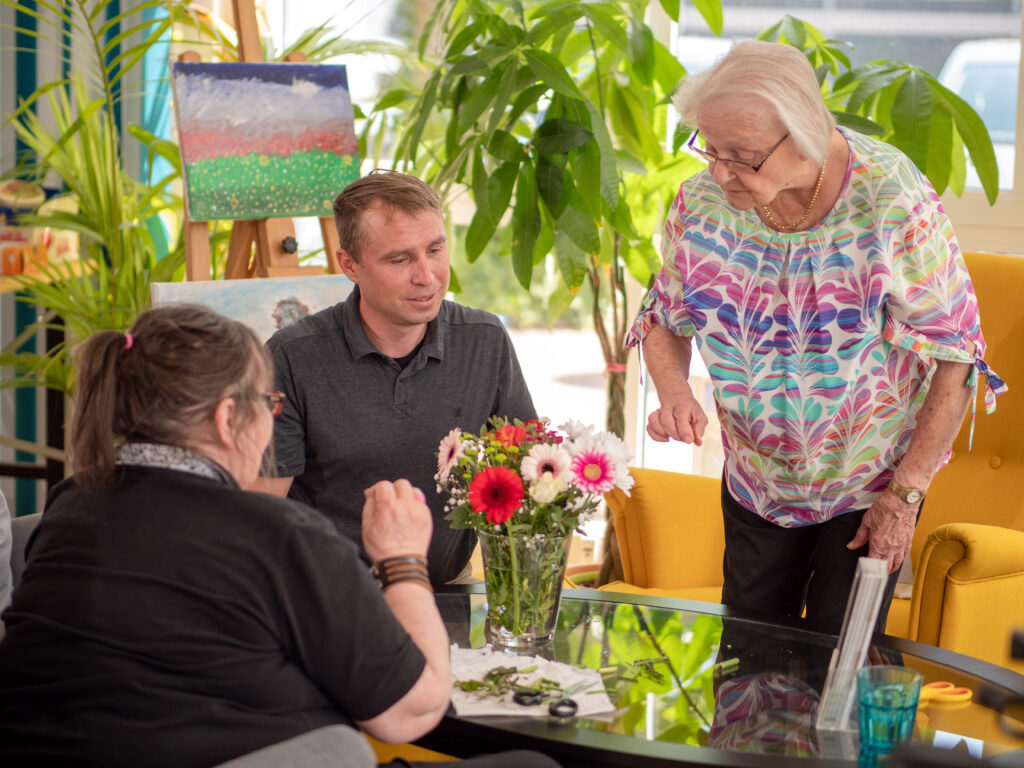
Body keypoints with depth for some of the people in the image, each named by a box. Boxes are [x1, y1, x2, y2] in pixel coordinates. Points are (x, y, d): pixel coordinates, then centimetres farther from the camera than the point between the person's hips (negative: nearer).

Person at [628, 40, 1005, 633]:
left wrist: (905, 493, -16)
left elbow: (956, 353, -19)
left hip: (869, 487, -3)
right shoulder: (702, 202, -15)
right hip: (757, 483, 4)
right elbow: (665, 318, 3)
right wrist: (673, 391, -20)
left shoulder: (892, 204, -27)